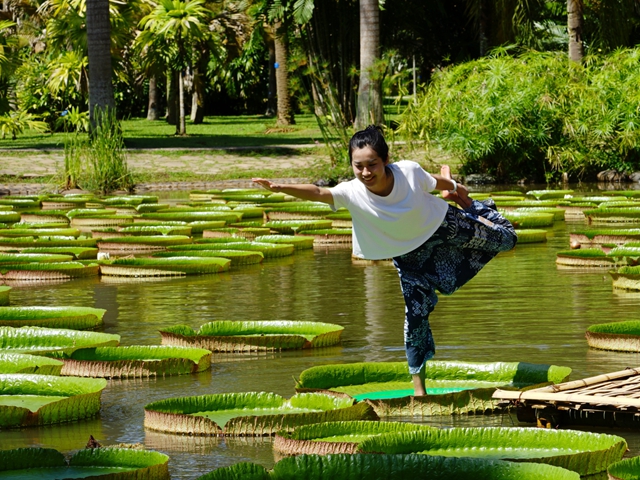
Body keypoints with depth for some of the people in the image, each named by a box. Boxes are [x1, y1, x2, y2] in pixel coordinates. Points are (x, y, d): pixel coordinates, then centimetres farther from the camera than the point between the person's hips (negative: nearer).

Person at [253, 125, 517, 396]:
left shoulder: (410, 172, -35)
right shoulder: (352, 193, -36)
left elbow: (438, 183, -13)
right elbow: (318, 193, -52)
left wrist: (457, 190, 9)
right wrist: (281, 188, -69)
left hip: (442, 226, 1)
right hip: (408, 252, 0)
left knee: (505, 239, 16)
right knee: (416, 312, -2)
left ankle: (480, 210, 51)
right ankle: (418, 387, 14)